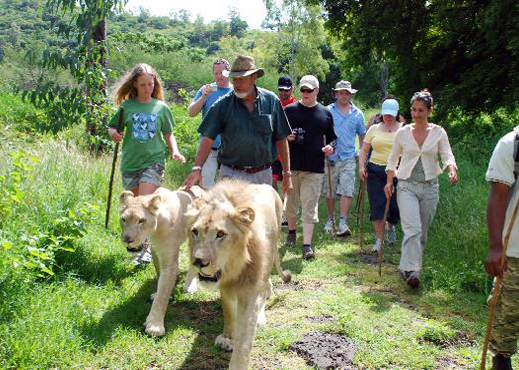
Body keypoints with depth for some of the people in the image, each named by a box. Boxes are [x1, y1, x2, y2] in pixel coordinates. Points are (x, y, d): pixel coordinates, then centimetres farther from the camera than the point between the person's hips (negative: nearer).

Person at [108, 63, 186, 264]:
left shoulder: (161, 108, 2)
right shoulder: (127, 107, 2)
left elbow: (168, 134, 11)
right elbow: (111, 127, 11)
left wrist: (175, 151, -6)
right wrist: (113, 133, -12)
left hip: (153, 161, -2)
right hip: (130, 163, 2)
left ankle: (146, 247, -4)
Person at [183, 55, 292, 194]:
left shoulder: (271, 101, 2)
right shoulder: (222, 105, -2)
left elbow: (281, 140, 6)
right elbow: (207, 140, -5)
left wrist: (287, 174, 5)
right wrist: (197, 169, -20)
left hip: (263, 176, 2)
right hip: (231, 175, -1)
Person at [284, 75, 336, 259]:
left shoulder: (325, 113, 9)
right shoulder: (289, 110, 6)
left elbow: (331, 137, 18)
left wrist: (330, 147, -4)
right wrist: (286, 137, -11)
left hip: (314, 168, -1)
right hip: (291, 165, 1)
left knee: (310, 206, -4)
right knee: (290, 202, 12)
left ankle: (307, 244, -3)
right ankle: (292, 231, 36)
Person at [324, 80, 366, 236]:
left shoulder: (357, 114, 10)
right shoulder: (328, 111, 3)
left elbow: (362, 136, 16)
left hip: (349, 158, 1)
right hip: (330, 157, 0)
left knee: (347, 191, -9)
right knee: (329, 192, 8)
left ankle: (343, 223, -9)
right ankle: (330, 220, 24)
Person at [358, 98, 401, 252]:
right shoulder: (374, 129, 11)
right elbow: (364, 150, 11)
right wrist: (361, 167, -2)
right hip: (376, 171, 1)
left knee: (396, 205, -2)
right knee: (377, 205, -3)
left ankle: (391, 226, 32)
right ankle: (379, 240, 7)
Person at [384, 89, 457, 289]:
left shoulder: (438, 132, 3)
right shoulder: (403, 132, 4)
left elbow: (447, 156, -6)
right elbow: (393, 159, 13)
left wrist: (452, 171, -26)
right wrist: (389, 181, 5)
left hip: (429, 187, 2)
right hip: (407, 185, -1)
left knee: (422, 232, 8)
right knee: (412, 228, -18)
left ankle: (408, 267, 22)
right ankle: (411, 270, -20)